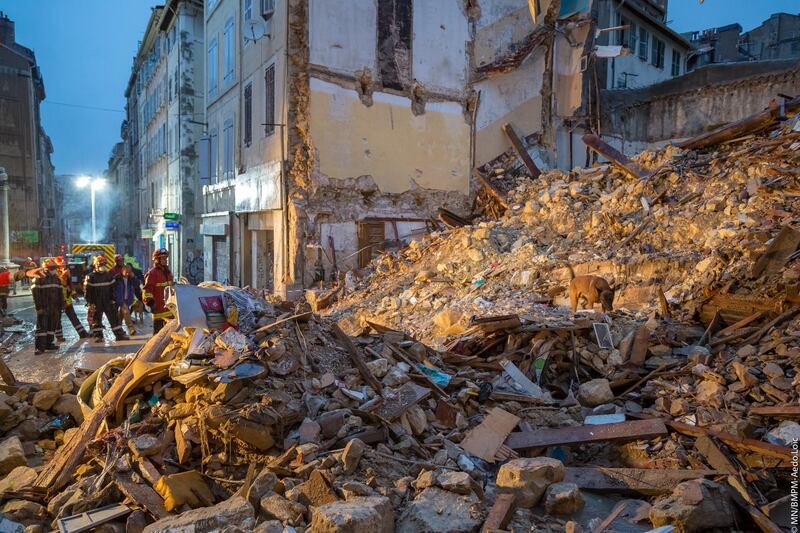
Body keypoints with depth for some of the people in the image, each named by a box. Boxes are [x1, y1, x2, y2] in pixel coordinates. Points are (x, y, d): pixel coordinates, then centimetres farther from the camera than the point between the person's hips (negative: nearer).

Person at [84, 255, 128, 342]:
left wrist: (112, 299, 7)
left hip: (108, 302, 3)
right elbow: (87, 291, -7)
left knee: (114, 318, 3)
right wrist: (90, 302, -11)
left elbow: (112, 289, 12)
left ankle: (120, 335, 5)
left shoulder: (109, 275, 7)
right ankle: (98, 336, 12)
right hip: (97, 303, -3)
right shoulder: (91, 277, -6)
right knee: (96, 320, 4)